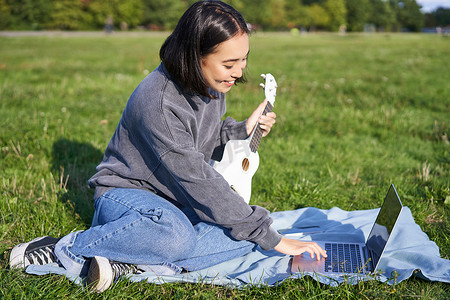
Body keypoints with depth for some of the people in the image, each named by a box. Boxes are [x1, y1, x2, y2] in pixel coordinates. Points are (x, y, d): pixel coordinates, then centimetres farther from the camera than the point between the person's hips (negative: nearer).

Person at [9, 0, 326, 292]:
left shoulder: (213, 86, -2)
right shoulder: (158, 103, -29)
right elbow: (198, 179, -29)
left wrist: (241, 130, -5)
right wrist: (270, 237, -26)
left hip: (177, 200, 8)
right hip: (125, 190, -8)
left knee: (249, 232, -17)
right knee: (175, 234, -41)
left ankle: (128, 263, -23)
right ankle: (65, 248, -17)